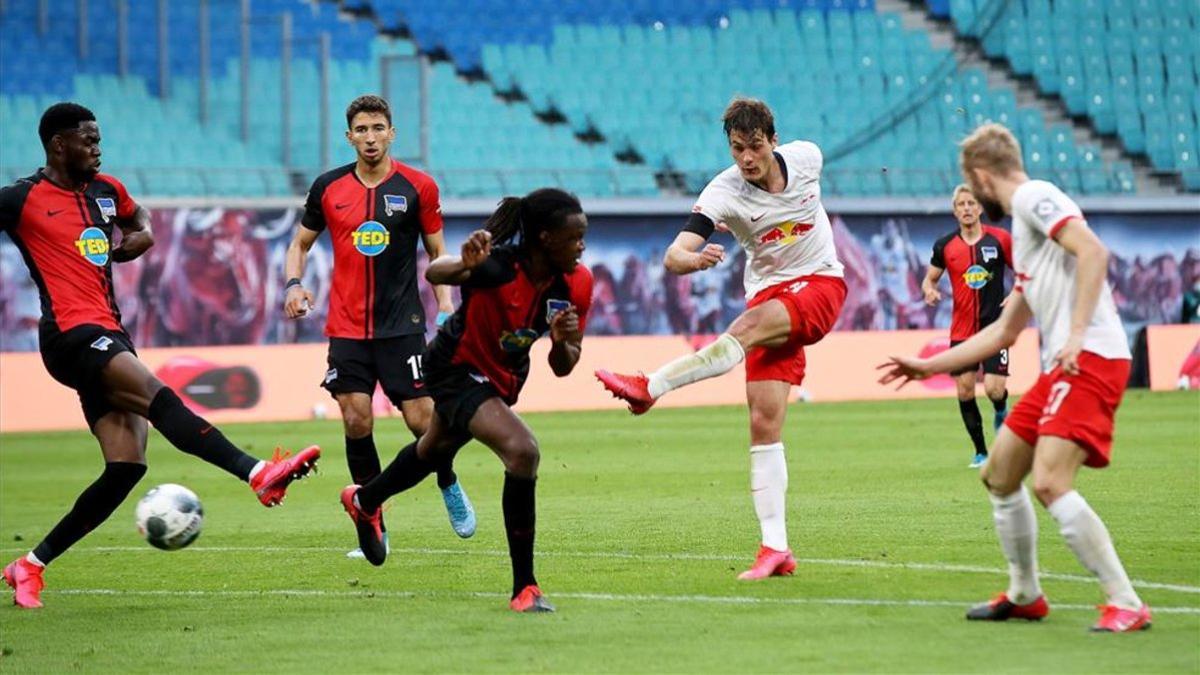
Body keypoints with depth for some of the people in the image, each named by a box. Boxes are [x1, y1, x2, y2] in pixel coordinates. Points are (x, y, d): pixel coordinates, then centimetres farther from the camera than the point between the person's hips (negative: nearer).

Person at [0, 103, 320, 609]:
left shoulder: (105, 190, 18)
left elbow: (139, 221, 37)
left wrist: (137, 238, 14)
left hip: (109, 338, 8)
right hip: (72, 335, -8)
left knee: (125, 467, -3)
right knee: (158, 397, -29)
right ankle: (260, 475, -43)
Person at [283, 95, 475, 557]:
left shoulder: (417, 187, 0)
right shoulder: (329, 187, 4)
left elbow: (437, 251, 8)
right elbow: (301, 242, 15)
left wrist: (445, 303, -4)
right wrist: (294, 283, -3)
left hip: (402, 325, -2)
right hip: (347, 328, 2)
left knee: (422, 419, -6)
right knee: (357, 421, -6)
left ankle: (449, 487, 26)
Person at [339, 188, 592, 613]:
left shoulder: (577, 283, -17)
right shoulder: (496, 264, -34)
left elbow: (562, 368, -10)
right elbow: (434, 273, -48)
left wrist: (562, 343, -32)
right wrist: (465, 266, -68)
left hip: (504, 378, 8)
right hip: (458, 370, -7)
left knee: (437, 450, 31)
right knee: (522, 450, -29)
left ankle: (364, 502, 63)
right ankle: (524, 589, -18)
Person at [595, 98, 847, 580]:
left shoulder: (805, 156, -7)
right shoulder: (723, 193, -14)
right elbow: (673, 257, -26)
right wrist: (694, 258, -49)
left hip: (820, 286, -1)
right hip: (769, 293, 1)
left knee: (747, 327, -34)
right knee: (763, 422, -10)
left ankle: (650, 387, -39)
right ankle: (775, 549, -8)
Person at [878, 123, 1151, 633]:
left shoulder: (1033, 196, -3)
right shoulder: (1021, 225, 27)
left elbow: (1094, 252, -19)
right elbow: (1004, 331, 34)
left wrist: (1078, 332, -25)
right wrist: (930, 367, 37)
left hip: (1091, 360, -10)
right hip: (1061, 367, 10)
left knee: (1049, 483, -21)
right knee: (999, 475, 17)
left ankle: (1125, 605, -18)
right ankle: (1024, 595, 29)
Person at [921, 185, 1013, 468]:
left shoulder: (1000, 239, -3)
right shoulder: (945, 245, 2)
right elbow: (930, 278, 13)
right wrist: (929, 290, -10)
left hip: (995, 325, -2)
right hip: (961, 329, 2)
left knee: (994, 388, -14)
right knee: (965, 390, 0)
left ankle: (1001, 412, 24)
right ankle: (981, 452, 15)